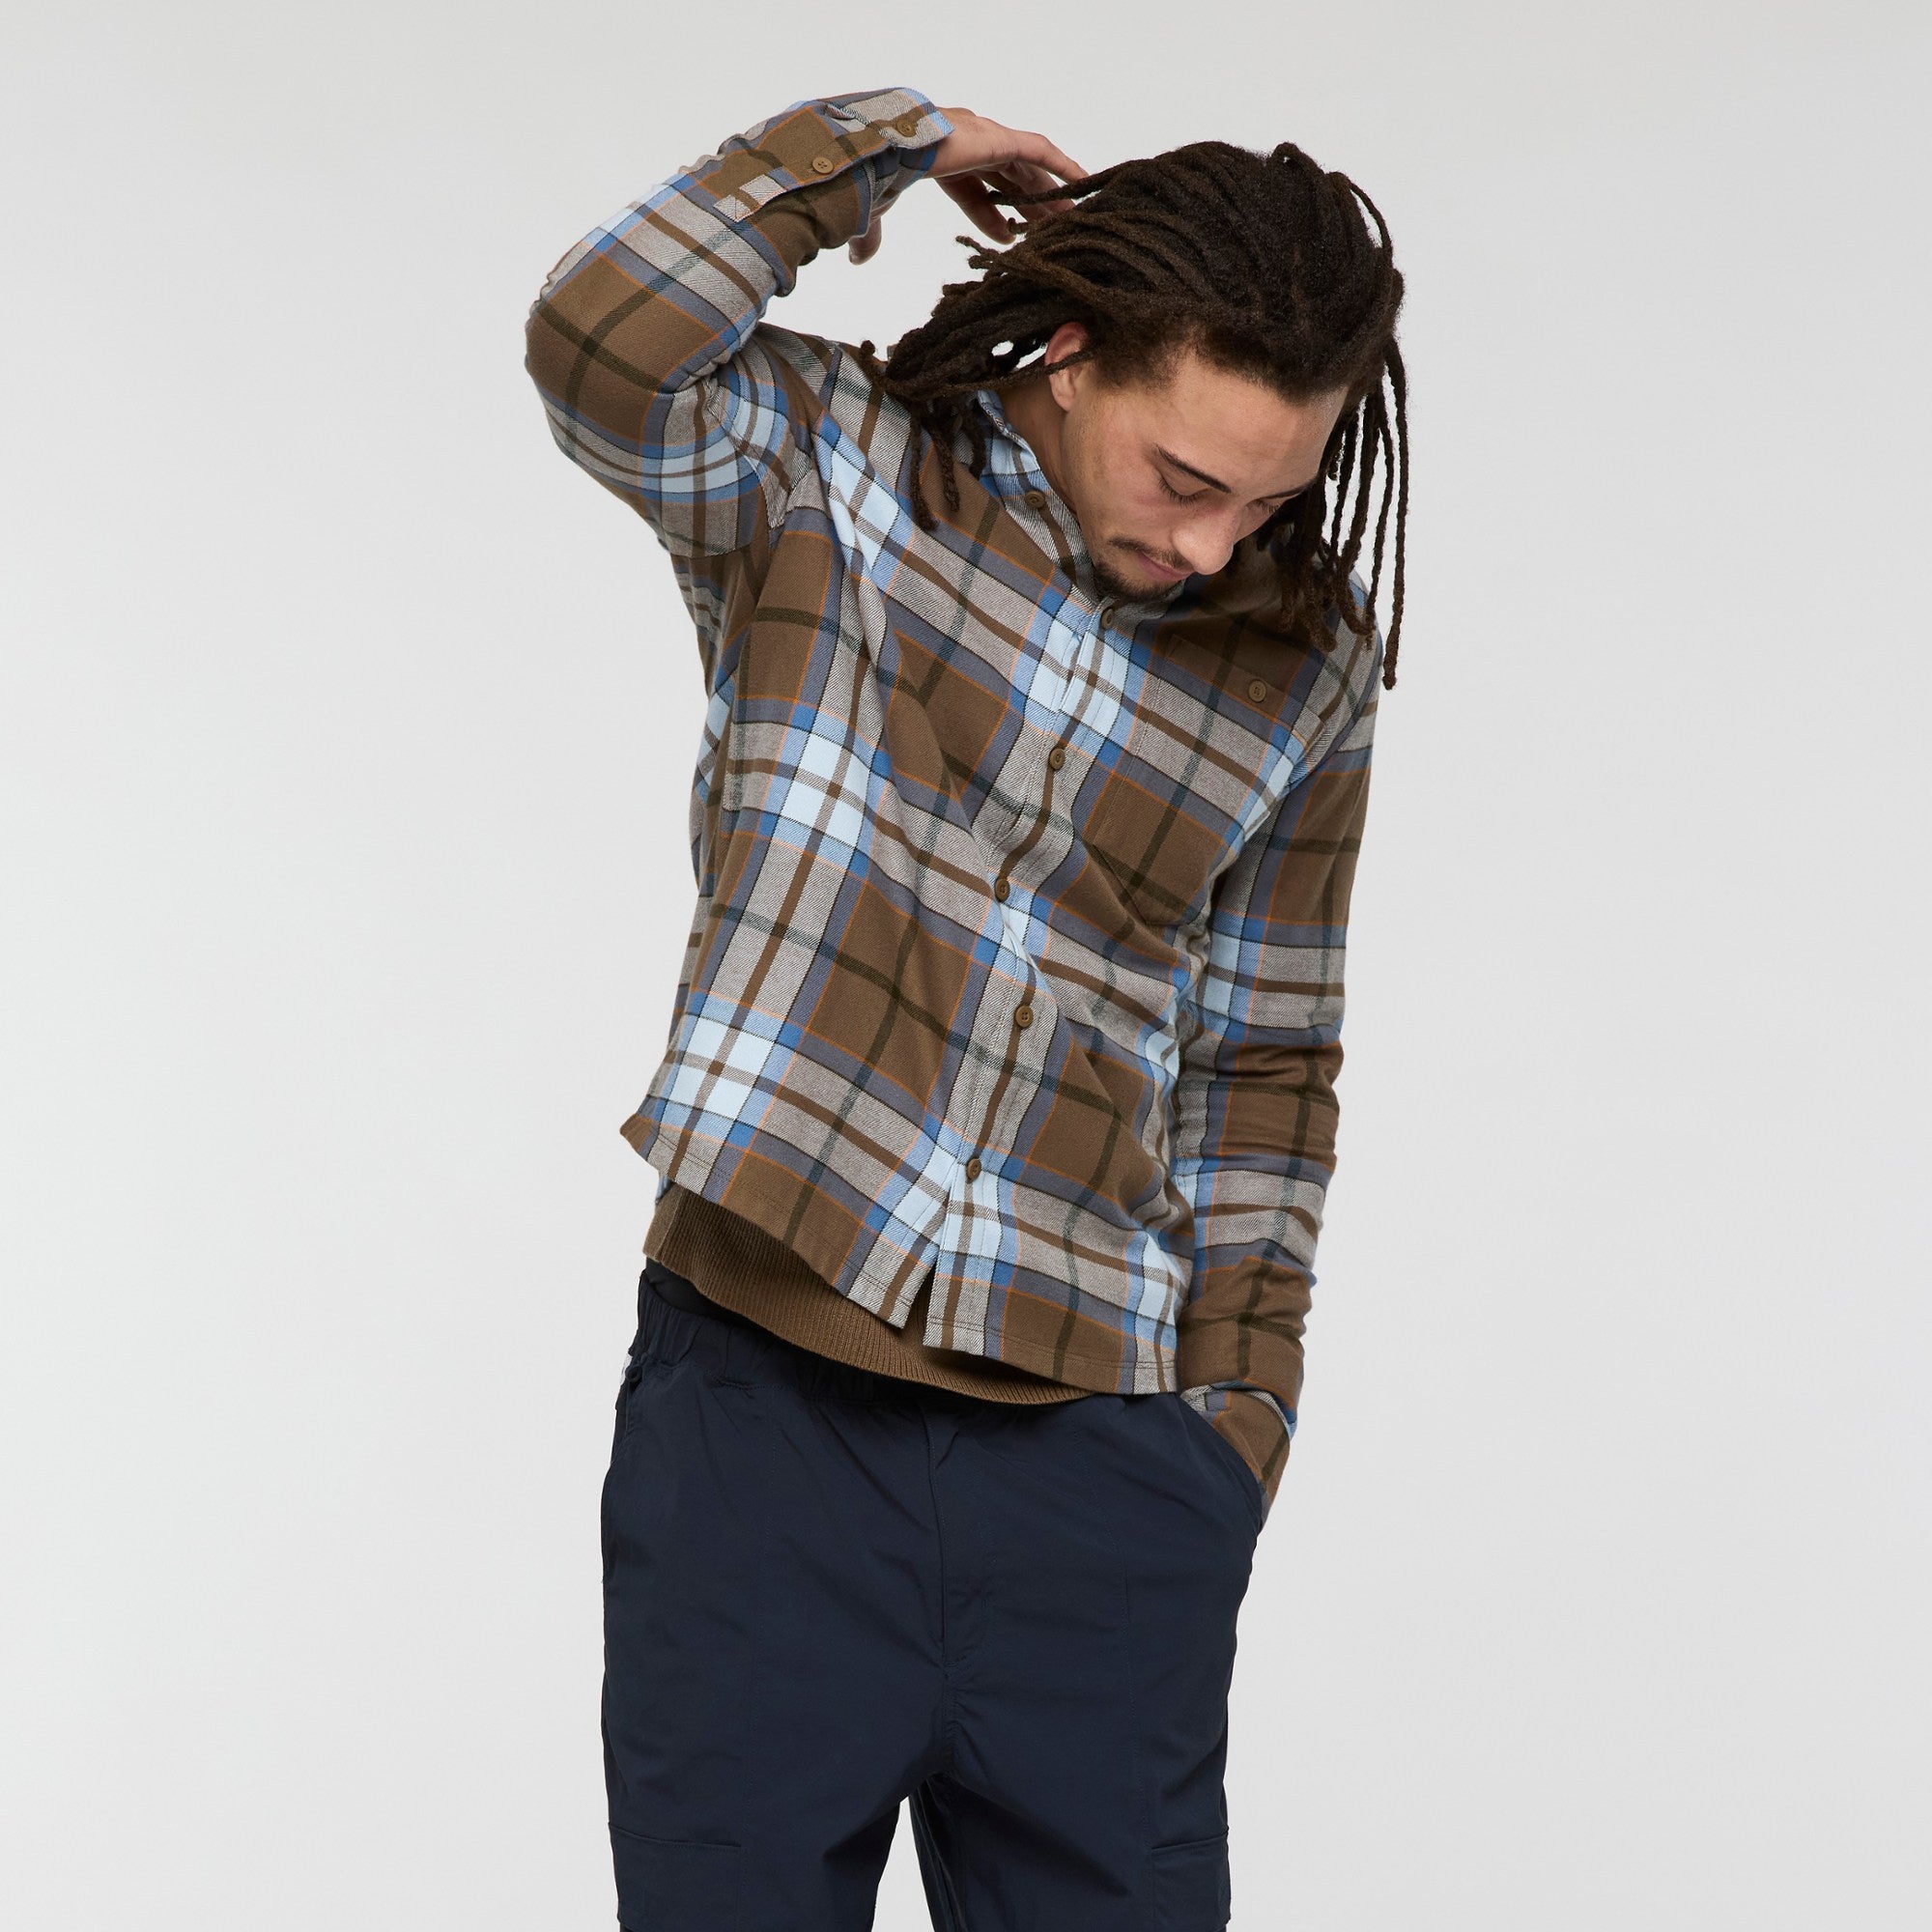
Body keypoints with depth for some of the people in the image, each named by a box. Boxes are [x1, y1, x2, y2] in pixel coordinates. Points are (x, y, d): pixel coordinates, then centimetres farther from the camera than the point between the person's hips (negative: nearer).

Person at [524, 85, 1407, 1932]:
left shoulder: (1305, 670, 7)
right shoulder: (823, 467, -1)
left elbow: (1262, 1055, 13)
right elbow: (598, 339, -21)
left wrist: (1240, 1384, 6)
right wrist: (889, 140, -10)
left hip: (1102, 1454, 3)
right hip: (759, 1396, -2)